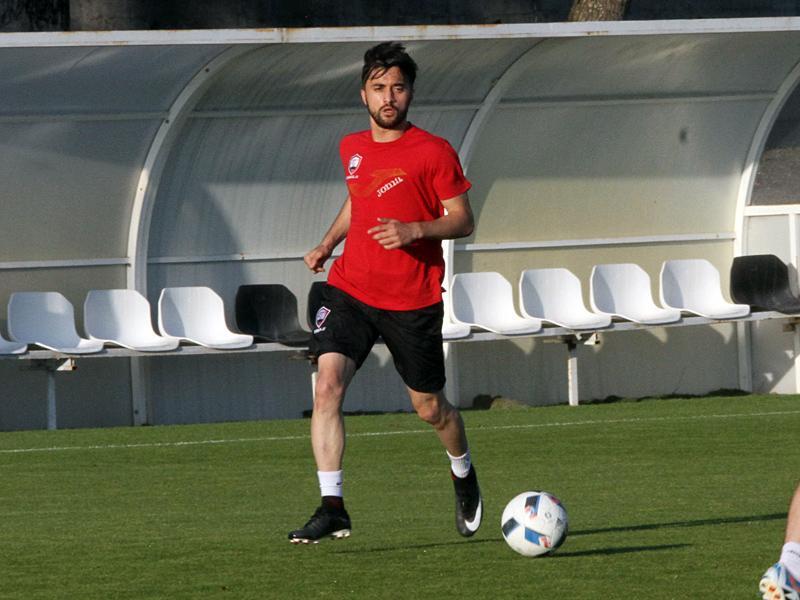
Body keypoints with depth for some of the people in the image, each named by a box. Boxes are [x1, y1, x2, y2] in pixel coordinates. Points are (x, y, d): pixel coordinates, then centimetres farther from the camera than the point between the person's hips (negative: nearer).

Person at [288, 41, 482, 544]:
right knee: (328, 384, -18)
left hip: (414, 301, -3)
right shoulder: (352, 149, 9)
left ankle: (464, 474, 42)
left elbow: (463, 221, -5)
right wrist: (328, 243, 15)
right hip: (350, 289, 3)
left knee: (429, 407, 9)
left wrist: (414, 230, -22)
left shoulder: (433, 152, -7)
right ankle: (333, 508, -19)